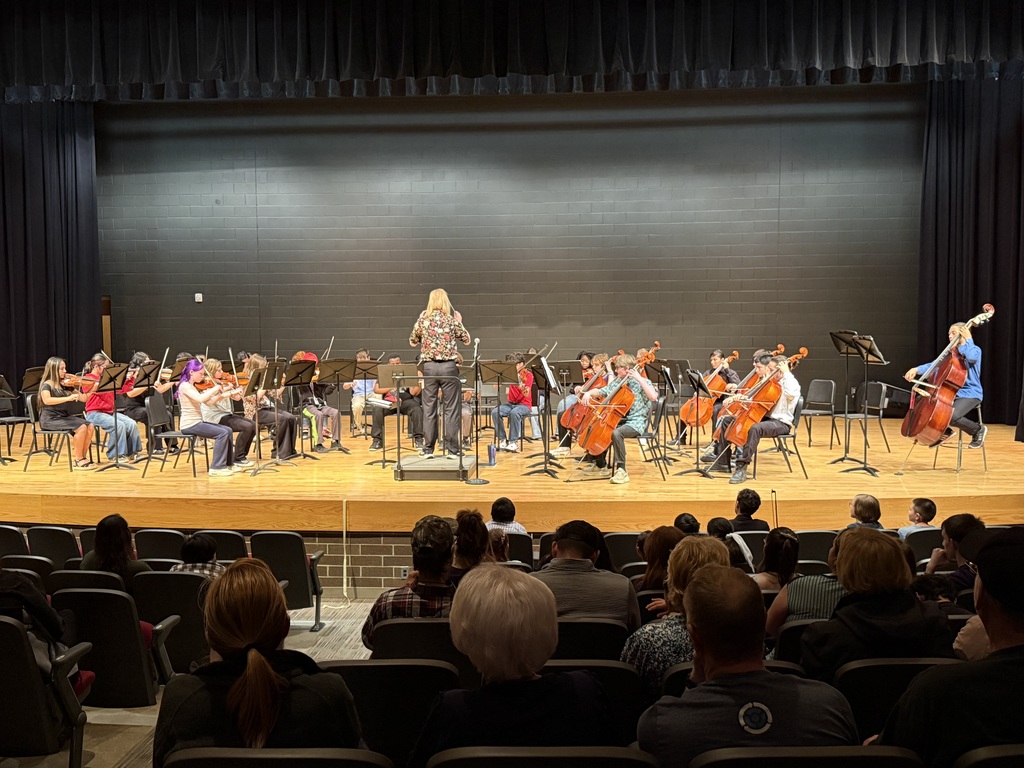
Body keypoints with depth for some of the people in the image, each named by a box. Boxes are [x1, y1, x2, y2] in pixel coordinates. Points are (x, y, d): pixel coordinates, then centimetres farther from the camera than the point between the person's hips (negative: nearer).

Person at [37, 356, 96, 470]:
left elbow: (83, 398, 13)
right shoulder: (46, 385, -7)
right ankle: (78, 460, -15)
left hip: (65, 417, 7)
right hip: (50, 419, -6)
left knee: (90, 427, -16)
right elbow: (47, 400, -28)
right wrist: (68, 398, -35)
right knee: (81, 427, -27)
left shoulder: (65, 385, 12)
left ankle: (82, 457, -6)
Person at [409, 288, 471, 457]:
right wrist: (459, 322, 21)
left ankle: (428, 448, 8)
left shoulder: (423, 319, 1)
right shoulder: (452, 320, -3)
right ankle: (452, 448, 3)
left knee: (429, 409, 6)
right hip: (448, 366, -2)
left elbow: (412, 342, 13)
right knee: (451, 409, 3)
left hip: (429, 367, 2)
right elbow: (466, 340, 9)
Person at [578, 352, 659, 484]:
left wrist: (640, 379, -22)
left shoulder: (642, 382, -6)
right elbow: (601, 391, 20)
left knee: (616, 433, -35)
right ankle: (599, 463, 14)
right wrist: (589, 393, -1)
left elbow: (653, 396, -24)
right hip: (619, 419, 8)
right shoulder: (617, 382, 14)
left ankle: (621, 470, -26)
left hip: (636, 422, -8)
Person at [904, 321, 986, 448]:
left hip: (970, 394, -7)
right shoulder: (950, 354, 14)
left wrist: (968, 339, -17)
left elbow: (971, 357, -30)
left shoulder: (975, 350, -5)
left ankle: (978, 429, -3)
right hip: (952, 392, 7)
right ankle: (945, 431, 10)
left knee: (951, 416, -33)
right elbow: (934, 365, 5)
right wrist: (917, 369, -12)